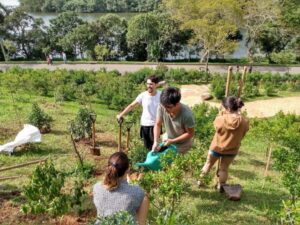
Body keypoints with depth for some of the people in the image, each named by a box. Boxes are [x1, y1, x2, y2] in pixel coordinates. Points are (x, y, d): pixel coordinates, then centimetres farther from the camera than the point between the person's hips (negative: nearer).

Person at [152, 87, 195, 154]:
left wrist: (172, 141, -24)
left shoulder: (187, 114, -38)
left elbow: (190, 134, -22)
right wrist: (156, 142, -26)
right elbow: (157, 125, -14)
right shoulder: (162, 107, -28)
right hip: (168, 139, 4)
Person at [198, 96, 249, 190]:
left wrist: (222, 113, -4)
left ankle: (200, 180, 42)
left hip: (216, 147, -1)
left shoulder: (222, 119, -30)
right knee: (224, 168, 23)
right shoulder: (245, 122, -21)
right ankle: (221, 186, 40)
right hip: (232, 150, 2)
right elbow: (242, 135, -5)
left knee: (208, 163, 24)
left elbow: (216, 123, -7)